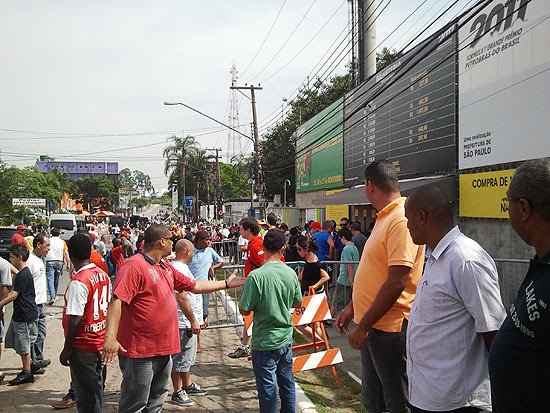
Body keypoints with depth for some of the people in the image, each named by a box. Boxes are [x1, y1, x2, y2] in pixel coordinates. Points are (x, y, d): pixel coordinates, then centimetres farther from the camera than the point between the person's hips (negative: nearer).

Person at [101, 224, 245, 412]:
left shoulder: (166, 268, 15)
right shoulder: (134, 266, -15)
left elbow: (195, 286, 24)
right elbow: (117, 301, -24)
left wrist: (226, 284, 25)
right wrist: (110, 337, -34)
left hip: (163, 350, 9)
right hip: (139, 351, -9)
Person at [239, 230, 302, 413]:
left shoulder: (256, 276, -20)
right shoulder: (291, 274, -5)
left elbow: (244, 310, -15)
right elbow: (297, 303, 9)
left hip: (265, 342, -5)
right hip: (286, 338, 5)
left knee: (267, 389, 6)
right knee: (287, 383, 20)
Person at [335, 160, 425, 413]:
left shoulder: (402, 220, -20)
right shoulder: (385, 218, 12)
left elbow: (396, 283, -25)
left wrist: (363, 326, -20)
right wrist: (352, 308, 19)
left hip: (390, 329, -10)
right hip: (372, 326, 10)